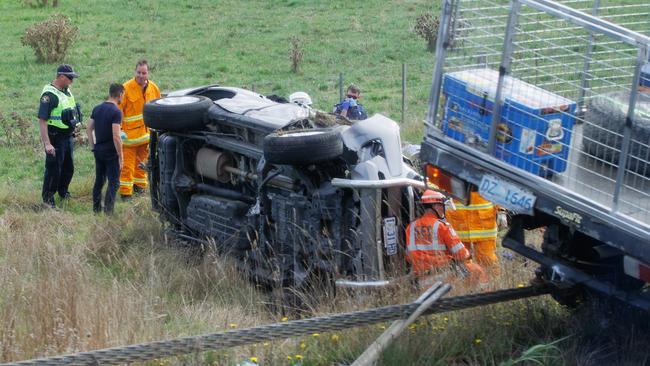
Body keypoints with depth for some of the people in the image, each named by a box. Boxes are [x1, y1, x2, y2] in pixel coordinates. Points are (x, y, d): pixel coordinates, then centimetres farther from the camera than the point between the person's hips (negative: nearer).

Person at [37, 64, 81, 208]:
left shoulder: (67, 91, 8)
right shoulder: (49, 94, -20)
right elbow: (42, 120, -24)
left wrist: (74, 129, 22)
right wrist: (47, 143, -27)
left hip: (68, 136, 9)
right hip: (55, 138, -9)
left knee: (69, 168, 19)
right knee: (53, 169, -2)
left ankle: (63, 192, 37)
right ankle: (47, 200, 10)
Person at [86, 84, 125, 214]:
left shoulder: (97, 109, 6)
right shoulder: (116, 112, -17)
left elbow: (89, 129, 8)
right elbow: (116, 136, -21)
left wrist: (92, 147, 14)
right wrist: (120, 155, -15)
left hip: (98, 150, 7)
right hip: (111, 152, -7)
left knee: (99, 180, 17)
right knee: (114, 182, 1)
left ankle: (96, 208, 23)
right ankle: (108, 211, -3)